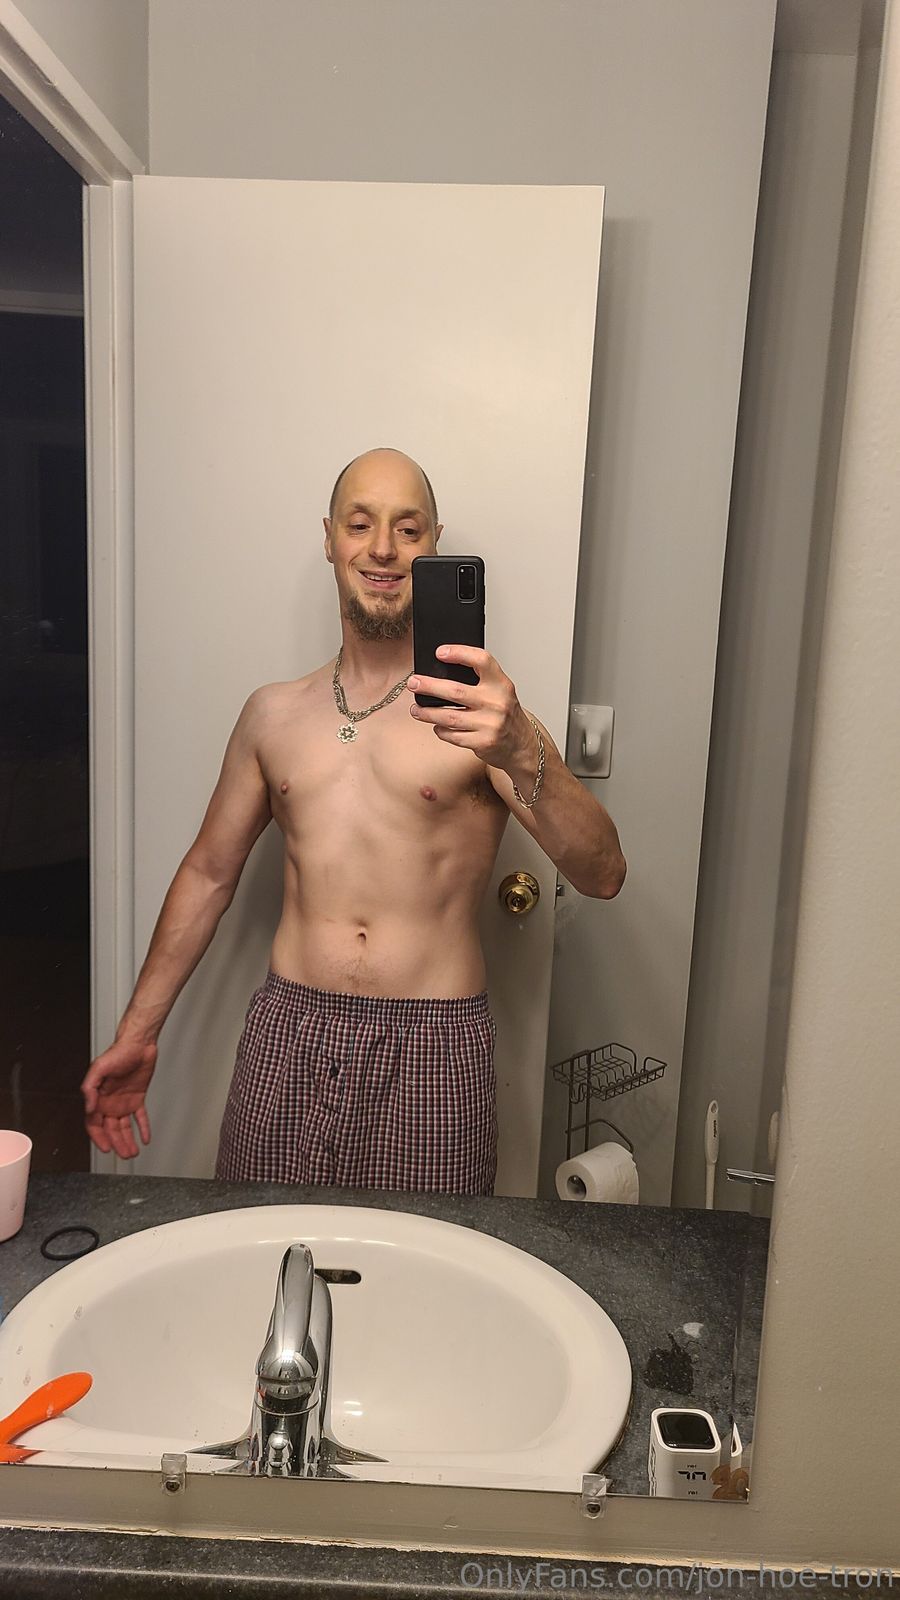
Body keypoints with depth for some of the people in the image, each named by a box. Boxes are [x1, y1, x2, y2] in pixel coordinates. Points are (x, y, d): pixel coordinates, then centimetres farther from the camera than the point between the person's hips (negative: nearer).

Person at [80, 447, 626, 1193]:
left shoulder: (479, 713, -3)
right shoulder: (274, 713, 9)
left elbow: (603, 875, -14)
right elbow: (208, 874, 16)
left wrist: (521, 754, -32)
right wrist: (138, 1033, 14)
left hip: (432, 1049, -2)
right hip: (288, 1036, 3)